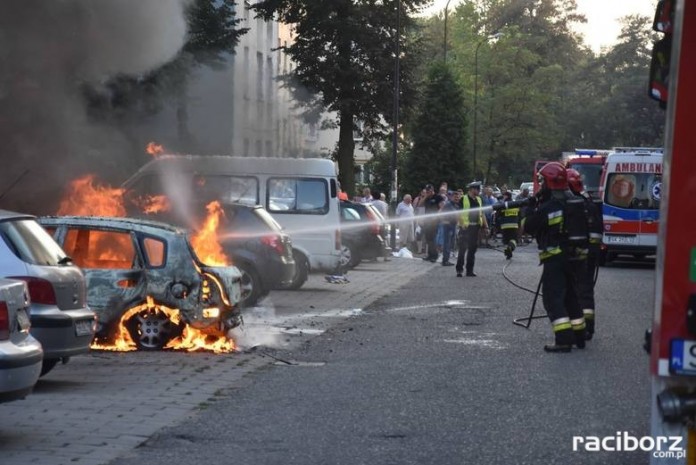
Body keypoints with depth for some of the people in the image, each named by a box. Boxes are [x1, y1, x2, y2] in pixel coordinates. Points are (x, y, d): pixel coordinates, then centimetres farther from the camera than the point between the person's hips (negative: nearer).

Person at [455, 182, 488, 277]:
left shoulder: (479, 200, 14)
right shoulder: (463, 199, -6)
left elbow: (482, 213, 18)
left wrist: (485, 226, 11)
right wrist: (462, 224, -20)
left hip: (476, 226, 6)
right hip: (466, 227, -6)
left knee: (473, 249, 8)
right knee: (463, 248, -6)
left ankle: (470, 270, 14)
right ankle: (459, 270, -1)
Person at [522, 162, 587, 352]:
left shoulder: (547, 208, -17)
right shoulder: (574, 202, 5)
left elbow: (528, 226, -7)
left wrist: (531, 207, 9)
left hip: (555, 258, -7)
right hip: (575, 256, 7)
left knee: (553, 298, -7)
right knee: (571, 296, 18)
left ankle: (564, 340, -16)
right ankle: (578, 336, 23)